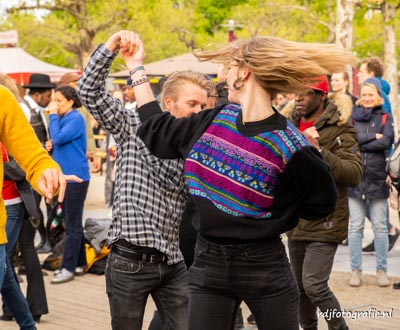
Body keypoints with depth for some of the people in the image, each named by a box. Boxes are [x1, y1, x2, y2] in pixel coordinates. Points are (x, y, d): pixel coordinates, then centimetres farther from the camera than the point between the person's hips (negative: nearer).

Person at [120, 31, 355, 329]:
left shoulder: (290, 148, -16)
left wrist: (269, 220, -1)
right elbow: (160, 131, 17)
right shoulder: (218, 119, 2)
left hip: (264, 267, -5)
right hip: (208, 264, 5)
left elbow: (322, 202, -3)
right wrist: (136, 66, 20)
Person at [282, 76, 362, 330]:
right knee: (300, 287, 15)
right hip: (296, 222, 7)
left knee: (314, 286, -14)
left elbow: (354, 174, -23)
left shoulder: (340, 130, -11)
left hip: (324, 223, -7)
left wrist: (319, 150, -32)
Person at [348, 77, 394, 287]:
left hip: (377, 179, 0)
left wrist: (360, 142, -10)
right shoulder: (352, 116, 7)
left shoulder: (385, 118, 6)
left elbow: (386, 141, -11)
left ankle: (381, 270, 11)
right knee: (355, 226, 3)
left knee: (380, 226, 3)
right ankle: (356, 270, 11)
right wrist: (373, 138, -12)